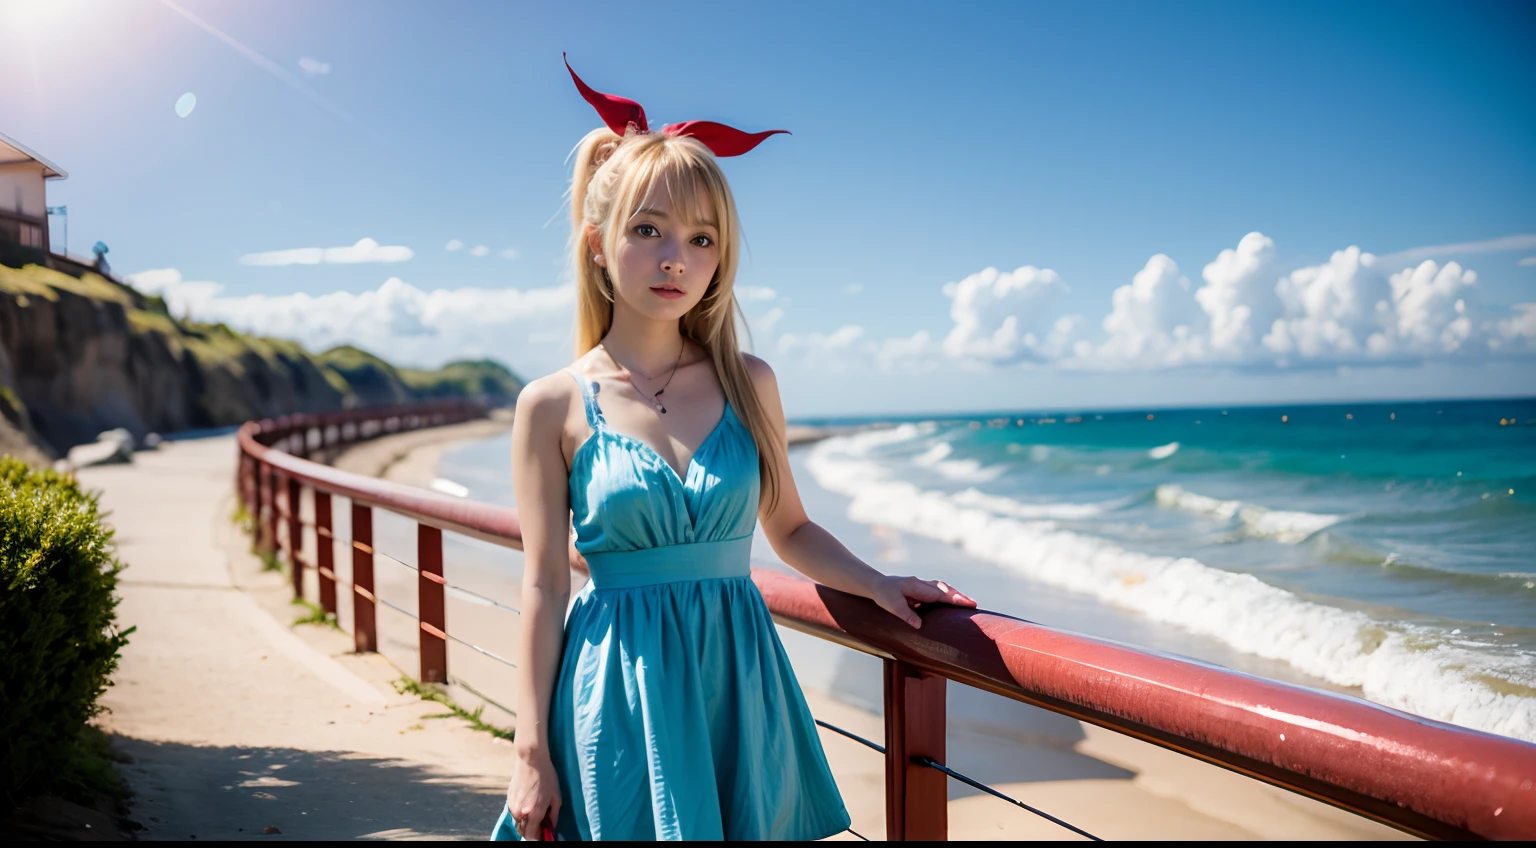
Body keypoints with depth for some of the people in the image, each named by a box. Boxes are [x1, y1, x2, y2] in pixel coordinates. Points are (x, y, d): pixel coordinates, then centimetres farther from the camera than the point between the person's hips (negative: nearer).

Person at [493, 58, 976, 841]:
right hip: (620, 695, -2)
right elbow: (544, 586, -4)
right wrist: (531, 751, -4)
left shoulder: (749, 384, 2)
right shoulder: (554, 406, -5)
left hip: (738, 681, 3)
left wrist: (879, 584, -2)